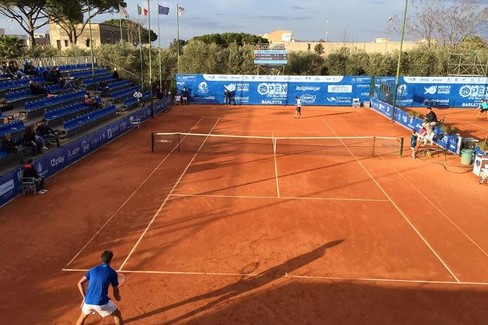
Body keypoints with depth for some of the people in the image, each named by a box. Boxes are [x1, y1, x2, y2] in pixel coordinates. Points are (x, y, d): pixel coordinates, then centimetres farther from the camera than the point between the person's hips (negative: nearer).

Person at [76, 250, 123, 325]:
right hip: (101, 302, -5)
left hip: (88, 301, 5)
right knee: (117, 315, 17)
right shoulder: (112, 272, -2)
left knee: (83, 317, 34)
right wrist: (118, 297, 24)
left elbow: (80, 283, 11)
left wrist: (84, 297, 17)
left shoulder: (92, 270, 9)